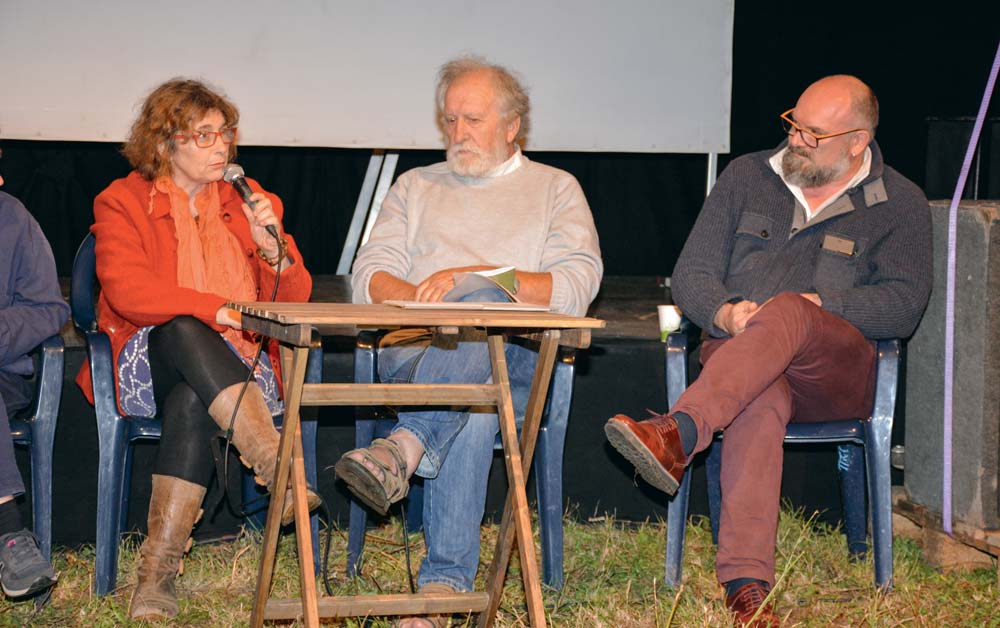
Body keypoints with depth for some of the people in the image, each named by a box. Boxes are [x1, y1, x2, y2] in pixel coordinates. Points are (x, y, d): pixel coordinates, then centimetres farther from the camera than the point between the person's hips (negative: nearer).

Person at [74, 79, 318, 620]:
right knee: (181, 331, -37)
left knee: (191, 401, -35)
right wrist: (219, 310, -21)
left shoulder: (248, 202, 15)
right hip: (147, 364, -1)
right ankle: (275, 464, -47)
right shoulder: (122, 202, 5)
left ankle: (159, 569, -39)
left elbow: (296, 299, 11)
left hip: (236, 366, 1)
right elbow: (127, 292, -13)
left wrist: (271, 249, -10)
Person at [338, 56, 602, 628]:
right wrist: (421, 299, -10)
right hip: (414, 351, 1)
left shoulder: (555, 189, 21)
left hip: (518, 358, -1)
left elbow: (575, 286, 1)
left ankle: (404, 447, -55)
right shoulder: (416, 187, 29)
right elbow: (369, 278, 14)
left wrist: (471, 279, -10)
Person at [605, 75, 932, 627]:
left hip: (839, 375, -1)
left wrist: (819, 306, -15)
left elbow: (902, 305, -2)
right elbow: (691, 274, 11)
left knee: (787, 313, -37)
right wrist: (725, 313, -12)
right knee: (760, 397, -38)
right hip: (738, 355, 1)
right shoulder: (747, 177, 17)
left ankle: (678, 434, -59)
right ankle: (745, 582, -50)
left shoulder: (900, 203, 10)